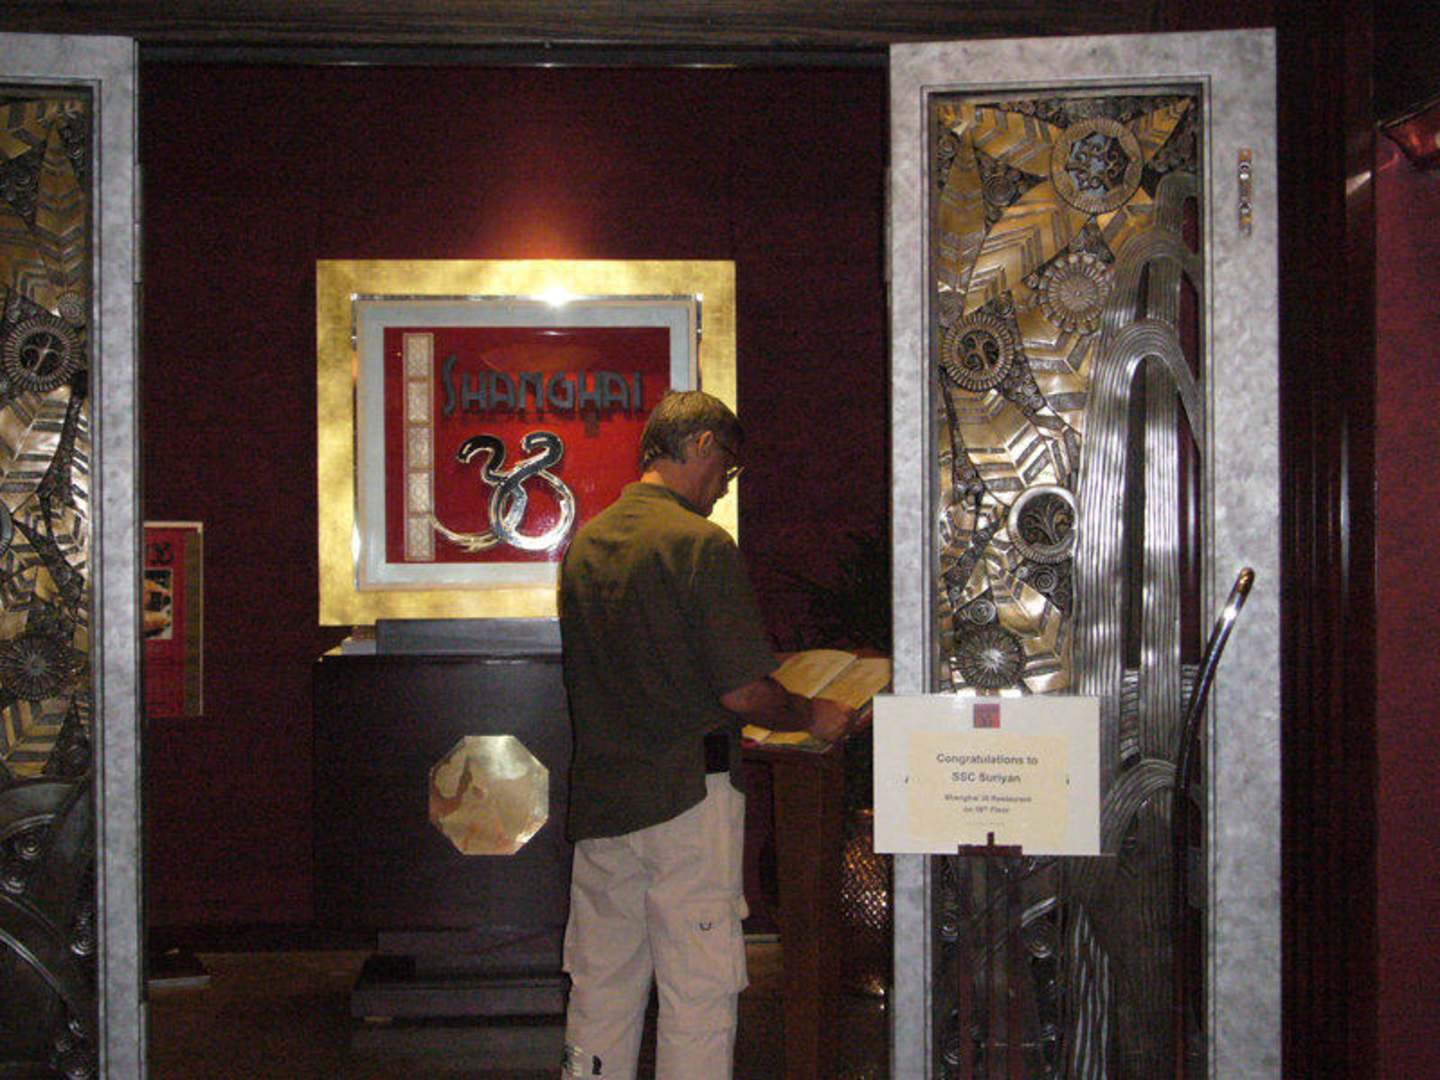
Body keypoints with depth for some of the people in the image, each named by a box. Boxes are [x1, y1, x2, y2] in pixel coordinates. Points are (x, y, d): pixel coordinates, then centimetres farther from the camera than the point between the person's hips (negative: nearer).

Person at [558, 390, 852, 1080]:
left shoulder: (583, 544, 9)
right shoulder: (700, 544, -13)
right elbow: (741, 691, -15)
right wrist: (813, 718, 4)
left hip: (599, 797, 7)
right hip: (687, 796, -7)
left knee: (600, 985, 14)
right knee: (697, 994, 3)